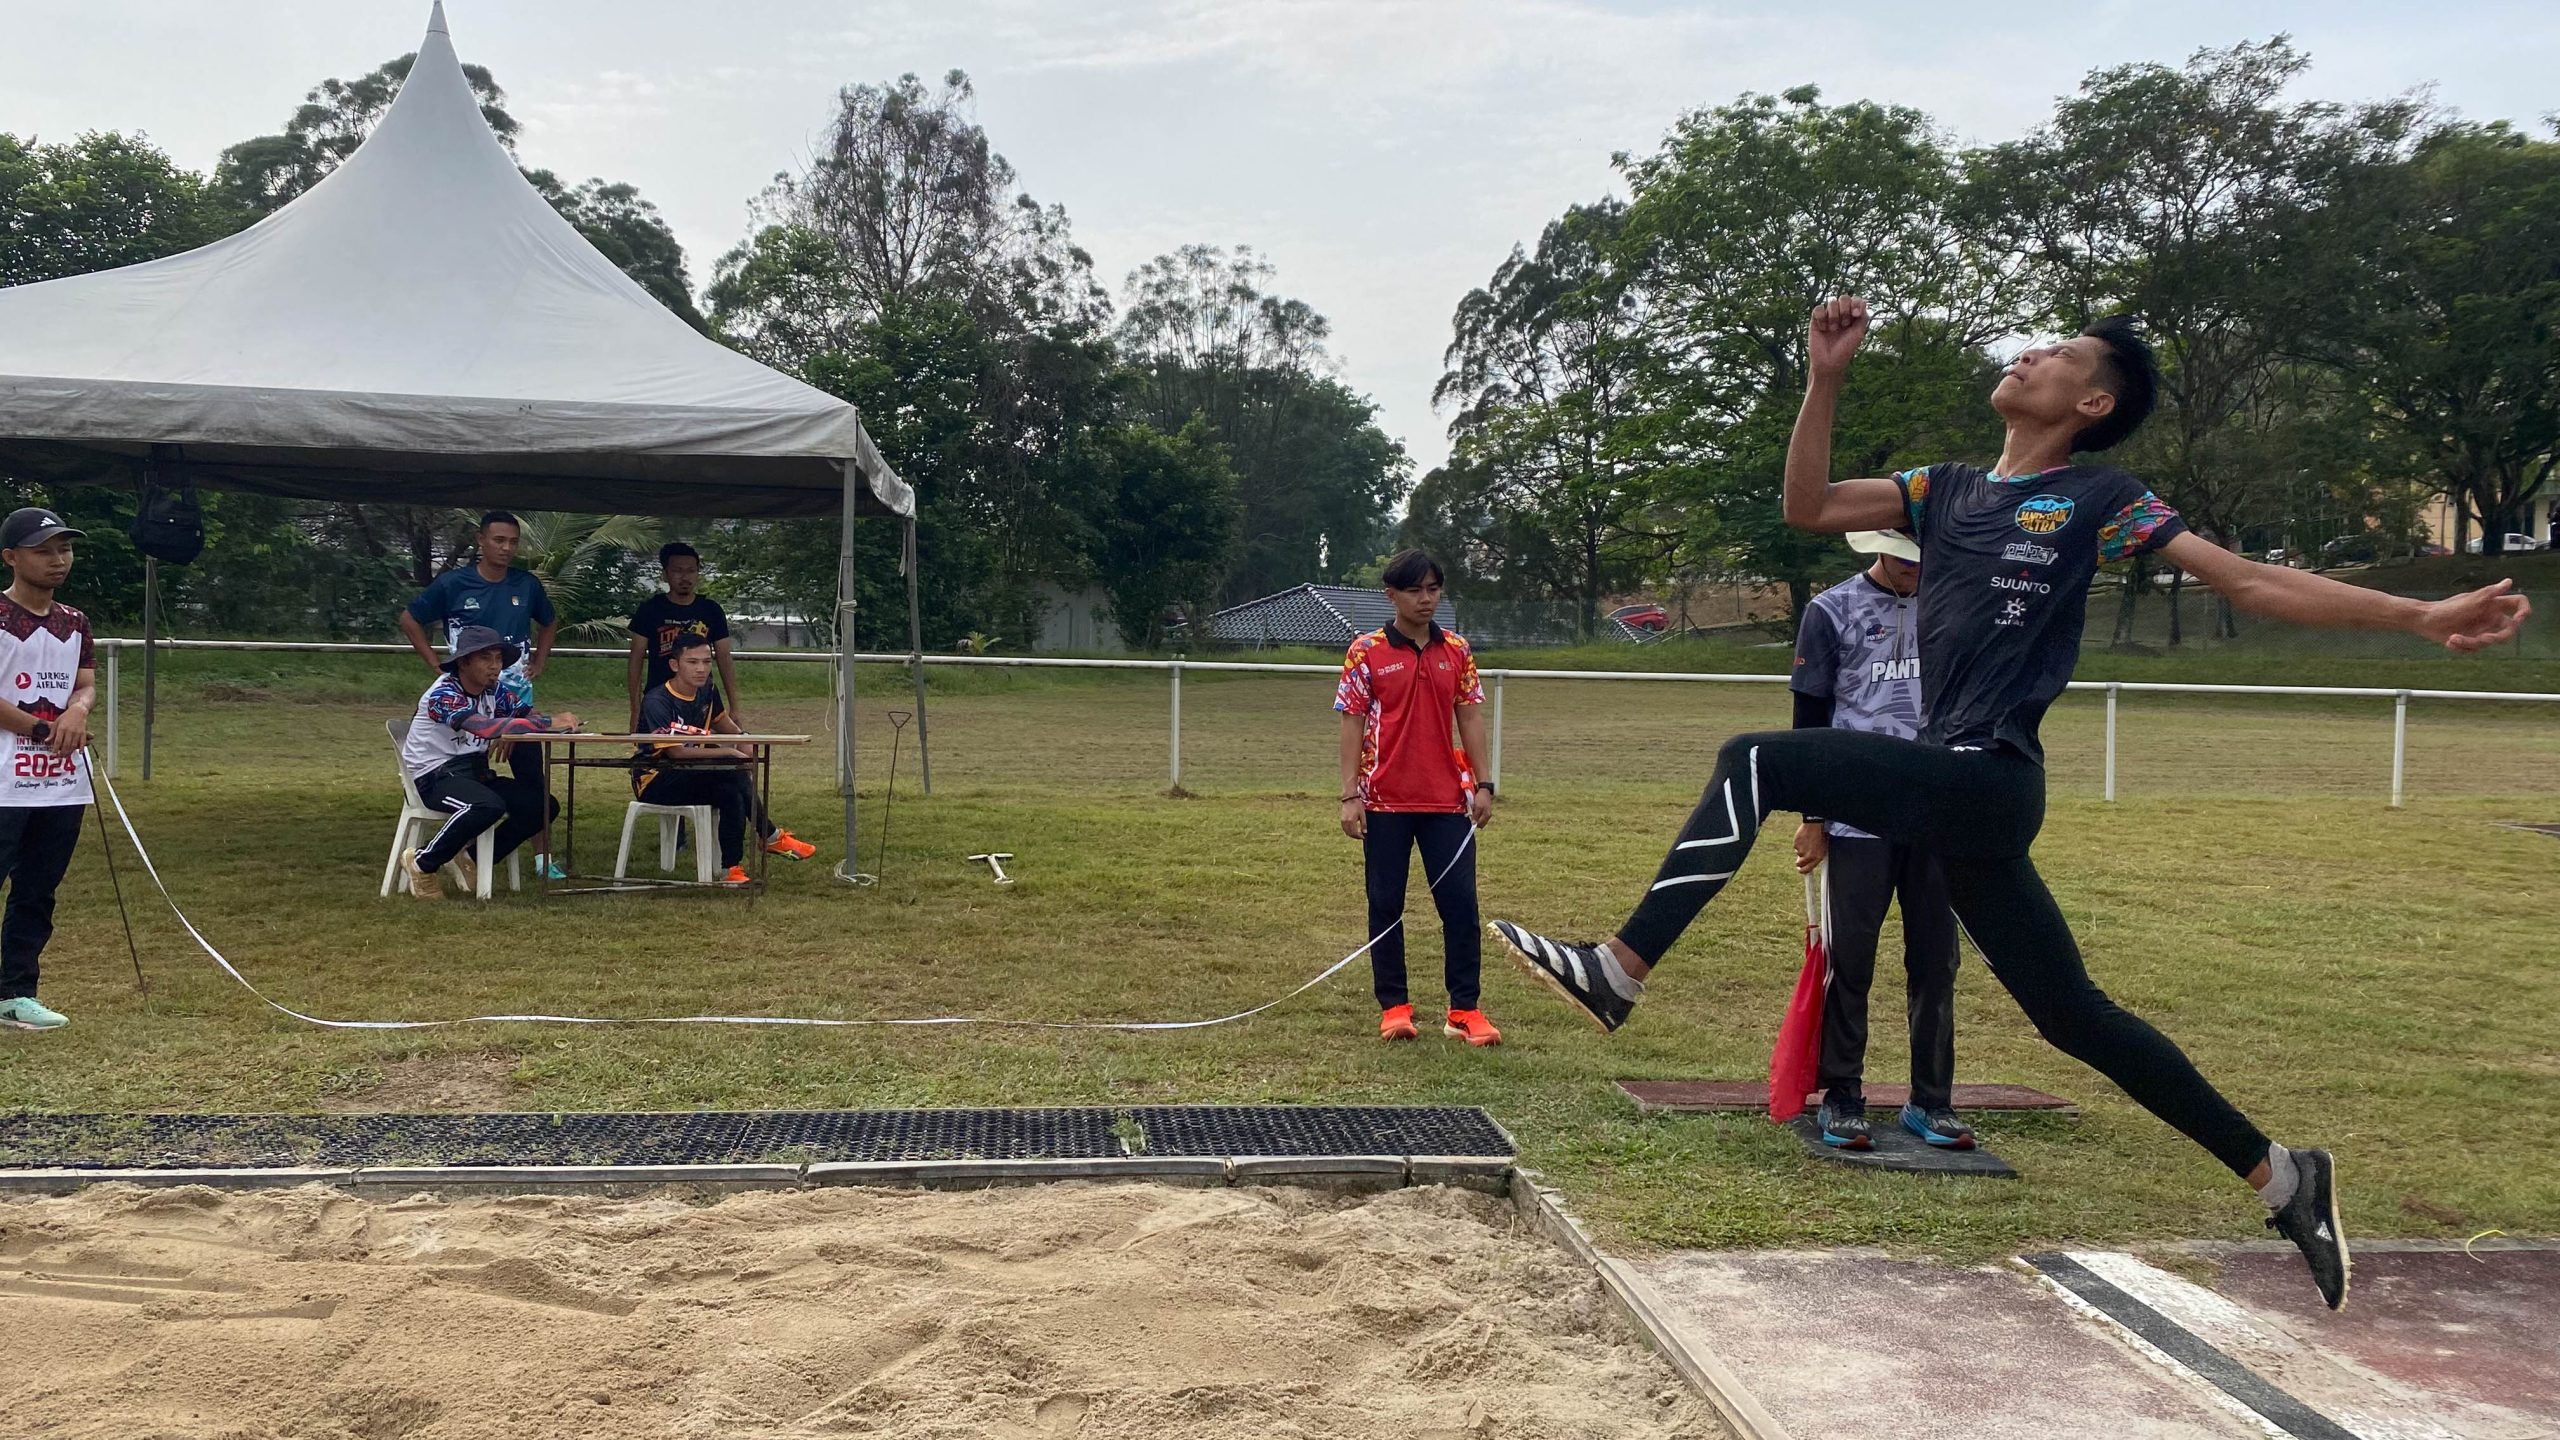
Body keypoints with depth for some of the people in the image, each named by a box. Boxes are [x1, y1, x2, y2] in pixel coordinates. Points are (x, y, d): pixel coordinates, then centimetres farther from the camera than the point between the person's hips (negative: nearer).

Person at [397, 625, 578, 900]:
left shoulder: (495, 690, 3)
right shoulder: (443, 694, -21)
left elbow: (528, 714, -6)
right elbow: (485, 726, -38)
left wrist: (562, 722, -32)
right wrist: (550, 723, -41)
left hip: (475, 772, 8)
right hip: (434, 776, -8)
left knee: (545, 806, -6)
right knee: (489, 806, -36)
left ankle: (474, 858, 9)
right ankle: (421, 863, -13)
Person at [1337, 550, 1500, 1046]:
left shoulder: (1457, 651, 7)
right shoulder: (1366, 652, -2)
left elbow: (1470, 718, 9)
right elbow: (1352, 724, -3)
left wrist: (1483, 785, 2)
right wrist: (1350, 796, -8)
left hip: (1448, 800, 2)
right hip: (1385, 803, -2)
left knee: (1460, 904, 0)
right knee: (1385, 906, 5)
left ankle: (1465, 1009, 7)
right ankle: (1394, 1008, 15)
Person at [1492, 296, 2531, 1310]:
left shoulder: (2097, 498, -1)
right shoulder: (1948, 490, 18)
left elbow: (2252, 583, -1)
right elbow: (1809, 508, 13)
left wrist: (2424, 615, -6)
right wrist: (1824, 378, 5)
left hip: (1986, 780, -7)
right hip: (1957, 795, 7)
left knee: (1755, 763, -18)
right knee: (2073, 1015, 12)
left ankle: (1618, 973, -17)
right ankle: (2281, 1178, 24)